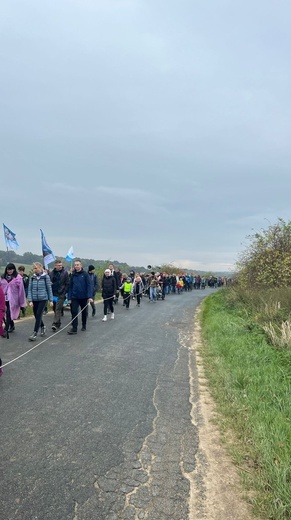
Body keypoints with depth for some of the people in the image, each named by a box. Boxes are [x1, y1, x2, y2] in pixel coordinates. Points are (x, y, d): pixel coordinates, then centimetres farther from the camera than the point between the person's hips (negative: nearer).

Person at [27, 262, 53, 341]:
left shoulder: (45, 276, -4)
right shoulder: (32, 277, 3)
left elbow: (49, 288, 0)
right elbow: (30, 289, 3)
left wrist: (50, 300, -1)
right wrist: (30, 300, -5)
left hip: (43, 299, -4)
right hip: (34, 299, 4)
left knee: (38, 315, -10)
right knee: (36, 316, 10)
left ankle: (35, 333, -4)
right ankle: (43, 327, 36)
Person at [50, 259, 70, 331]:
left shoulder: (64, 273, -2)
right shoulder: (51, 273, 7)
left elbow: (67, 283, -4)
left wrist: (64, 292, -10)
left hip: (61, 294, -4)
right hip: (53, 294, 4)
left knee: (58, 309, -11)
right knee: (55, 309, 12)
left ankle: (55, 323, -14)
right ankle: (58, 323, 27)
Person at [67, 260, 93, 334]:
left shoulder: (85, 274, -7)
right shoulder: (72, 275, 3)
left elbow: (89, 285, -11)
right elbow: (70, 287, 6)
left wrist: (90, 296, -19)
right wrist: (69, 298, 1)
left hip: (84, 297, -2)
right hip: (75, 297, 2)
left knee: (84, 312, 13)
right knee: (74, 312, -6)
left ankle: (84, 325, 31)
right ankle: (74, 328, -3)